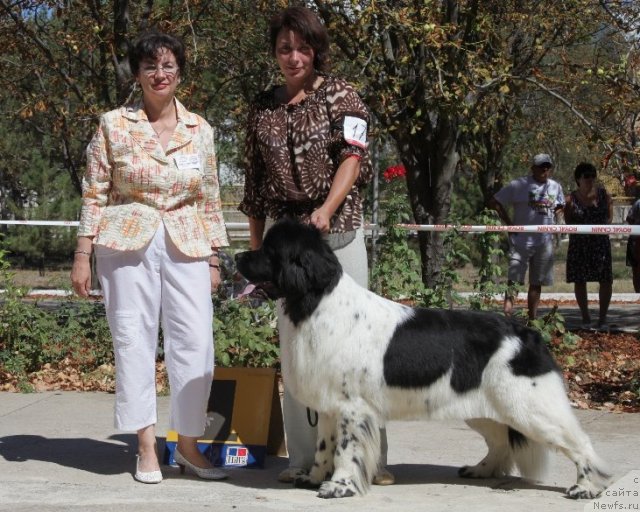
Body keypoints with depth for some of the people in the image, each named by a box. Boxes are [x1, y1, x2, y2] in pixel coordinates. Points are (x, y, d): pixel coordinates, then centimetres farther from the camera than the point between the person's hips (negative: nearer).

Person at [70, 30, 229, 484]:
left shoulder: (200, 130, 8)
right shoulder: (113, 125, 2)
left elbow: (209, 200, 13)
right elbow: (95, 194, 2)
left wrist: (214, 259, 10)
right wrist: (83, 254, -3)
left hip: (186, 246, 2)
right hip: (127, 243, -2)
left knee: (195, 344, -3)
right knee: (134, 341, 0)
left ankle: (189, 445, 9)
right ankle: (147, 447, 8)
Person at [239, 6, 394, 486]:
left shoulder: (340, 95, 1)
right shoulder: (263, 107, 12)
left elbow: (353, 157, -13)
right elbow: (255, 179, 15)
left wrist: (327, 208, -29)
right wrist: (256, 244, 13)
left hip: (338, 230, -3)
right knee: (293, 345, 4)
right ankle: (305, 456, 11)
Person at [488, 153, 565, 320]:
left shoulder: (556, 187, 10)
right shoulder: (519, 185, -5)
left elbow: (560, 206, 28)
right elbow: (494, 202, -3)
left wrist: (553, 217, 7)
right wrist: (509, 223, -8)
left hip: (545, 242, 5)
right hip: (521, 239, -5)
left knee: (537, 283, 9)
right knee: (514, 278, -13)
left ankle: (532, 320, 16)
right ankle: (507, 316, -18)